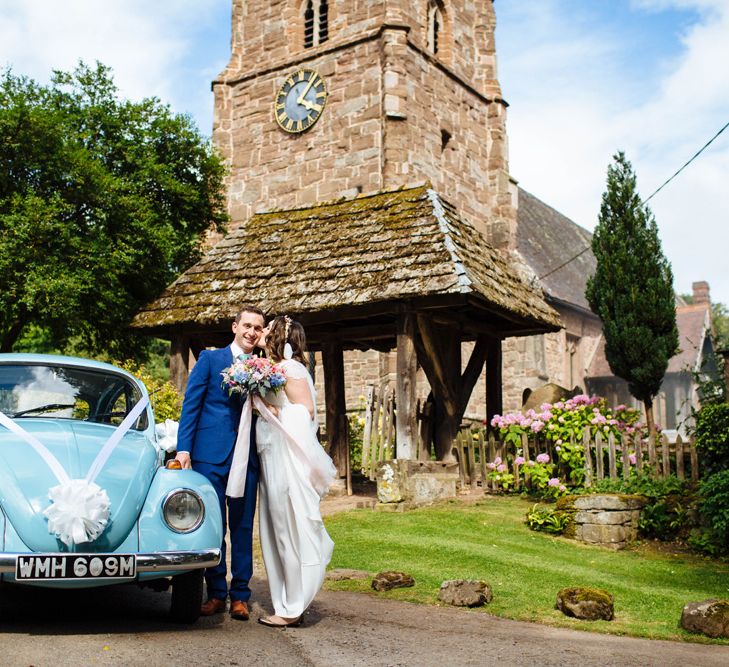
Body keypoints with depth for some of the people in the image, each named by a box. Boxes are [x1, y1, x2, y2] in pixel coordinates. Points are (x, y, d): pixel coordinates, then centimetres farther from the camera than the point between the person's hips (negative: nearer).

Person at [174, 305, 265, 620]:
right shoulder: (210, 359, 5)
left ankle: (240, 595, 14)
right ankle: (216, 593, 15)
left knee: (243, 526, 6)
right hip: (211, 453, -2)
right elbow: (191, 404, 1)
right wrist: (183, 448, -8)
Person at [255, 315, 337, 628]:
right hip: (273, 459, 9)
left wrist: (271, 411, -12)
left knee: (290, 531, -4)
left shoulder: (290, 368, -8)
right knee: (278, 531, 10)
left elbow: (306, 410, -16)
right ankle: (288, 604, 16)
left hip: (288, 460, -9)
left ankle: (292, 609, 2)